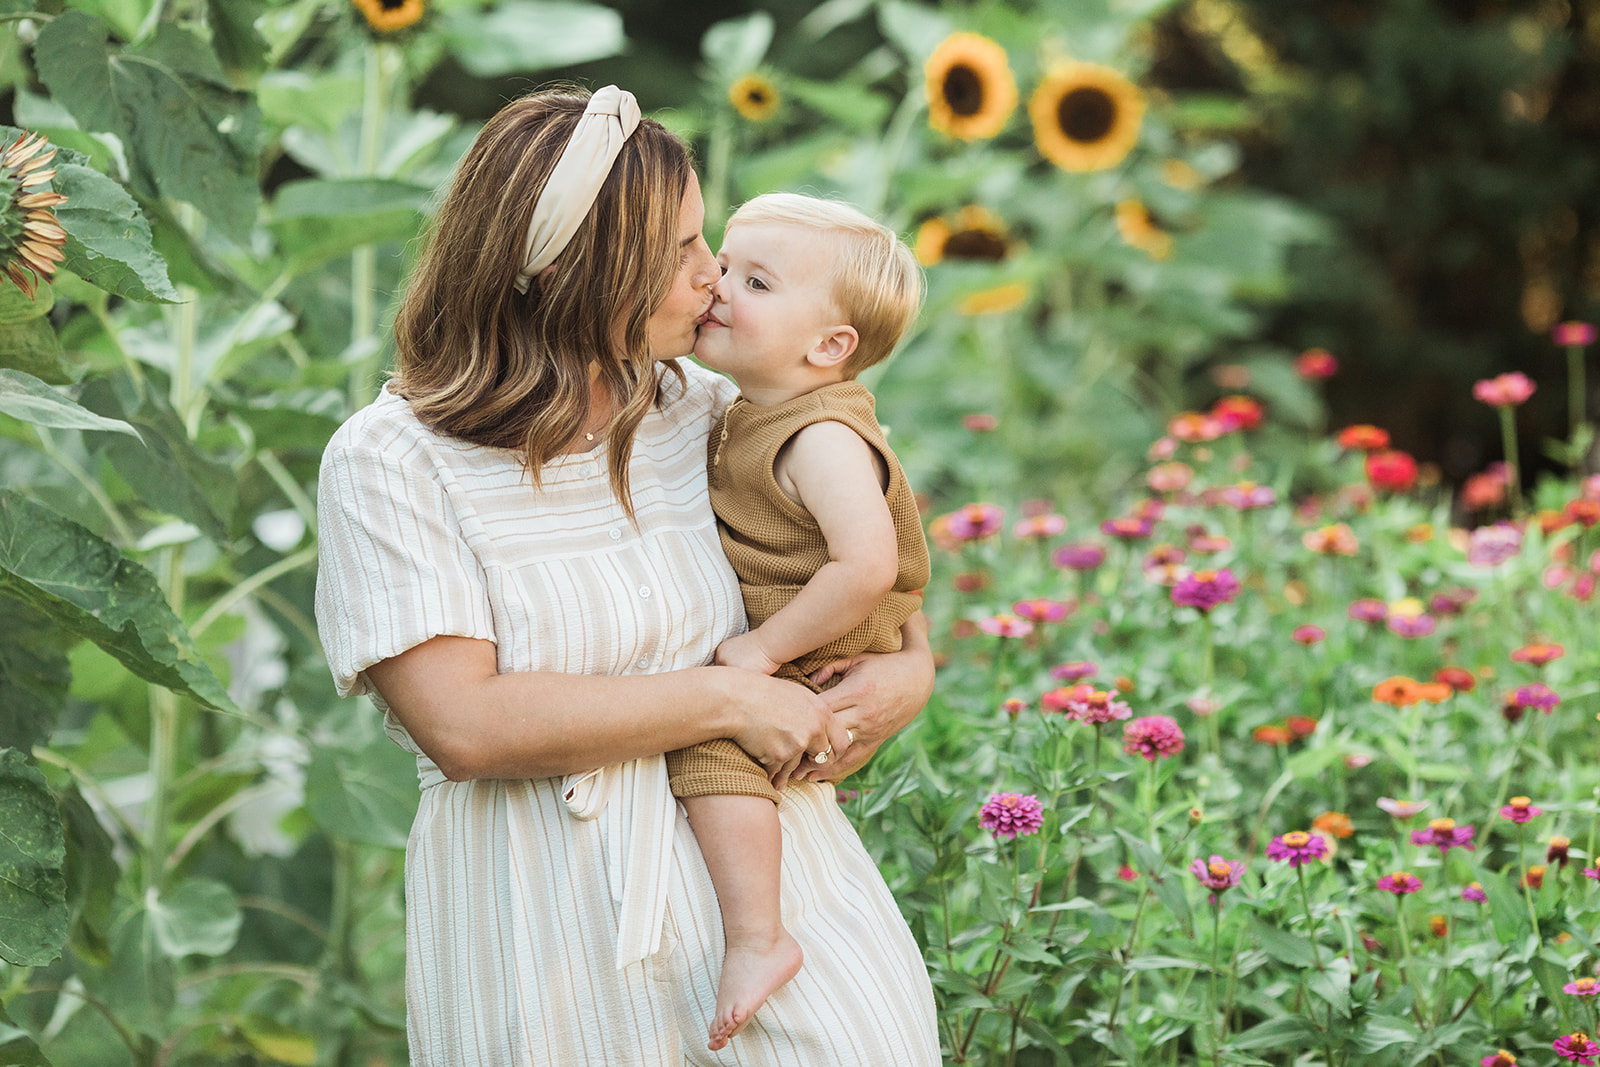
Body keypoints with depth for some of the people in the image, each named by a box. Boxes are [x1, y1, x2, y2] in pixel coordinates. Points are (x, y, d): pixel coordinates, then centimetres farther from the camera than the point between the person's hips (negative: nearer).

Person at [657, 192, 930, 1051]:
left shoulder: (824, 440, -23)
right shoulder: (745, 414, 7)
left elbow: (867, 567, -33)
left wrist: (766, 647, -26)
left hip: (820, 660, -10)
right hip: (756, 642, 10)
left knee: (710, 740, -27)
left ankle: (757, 940, -24)